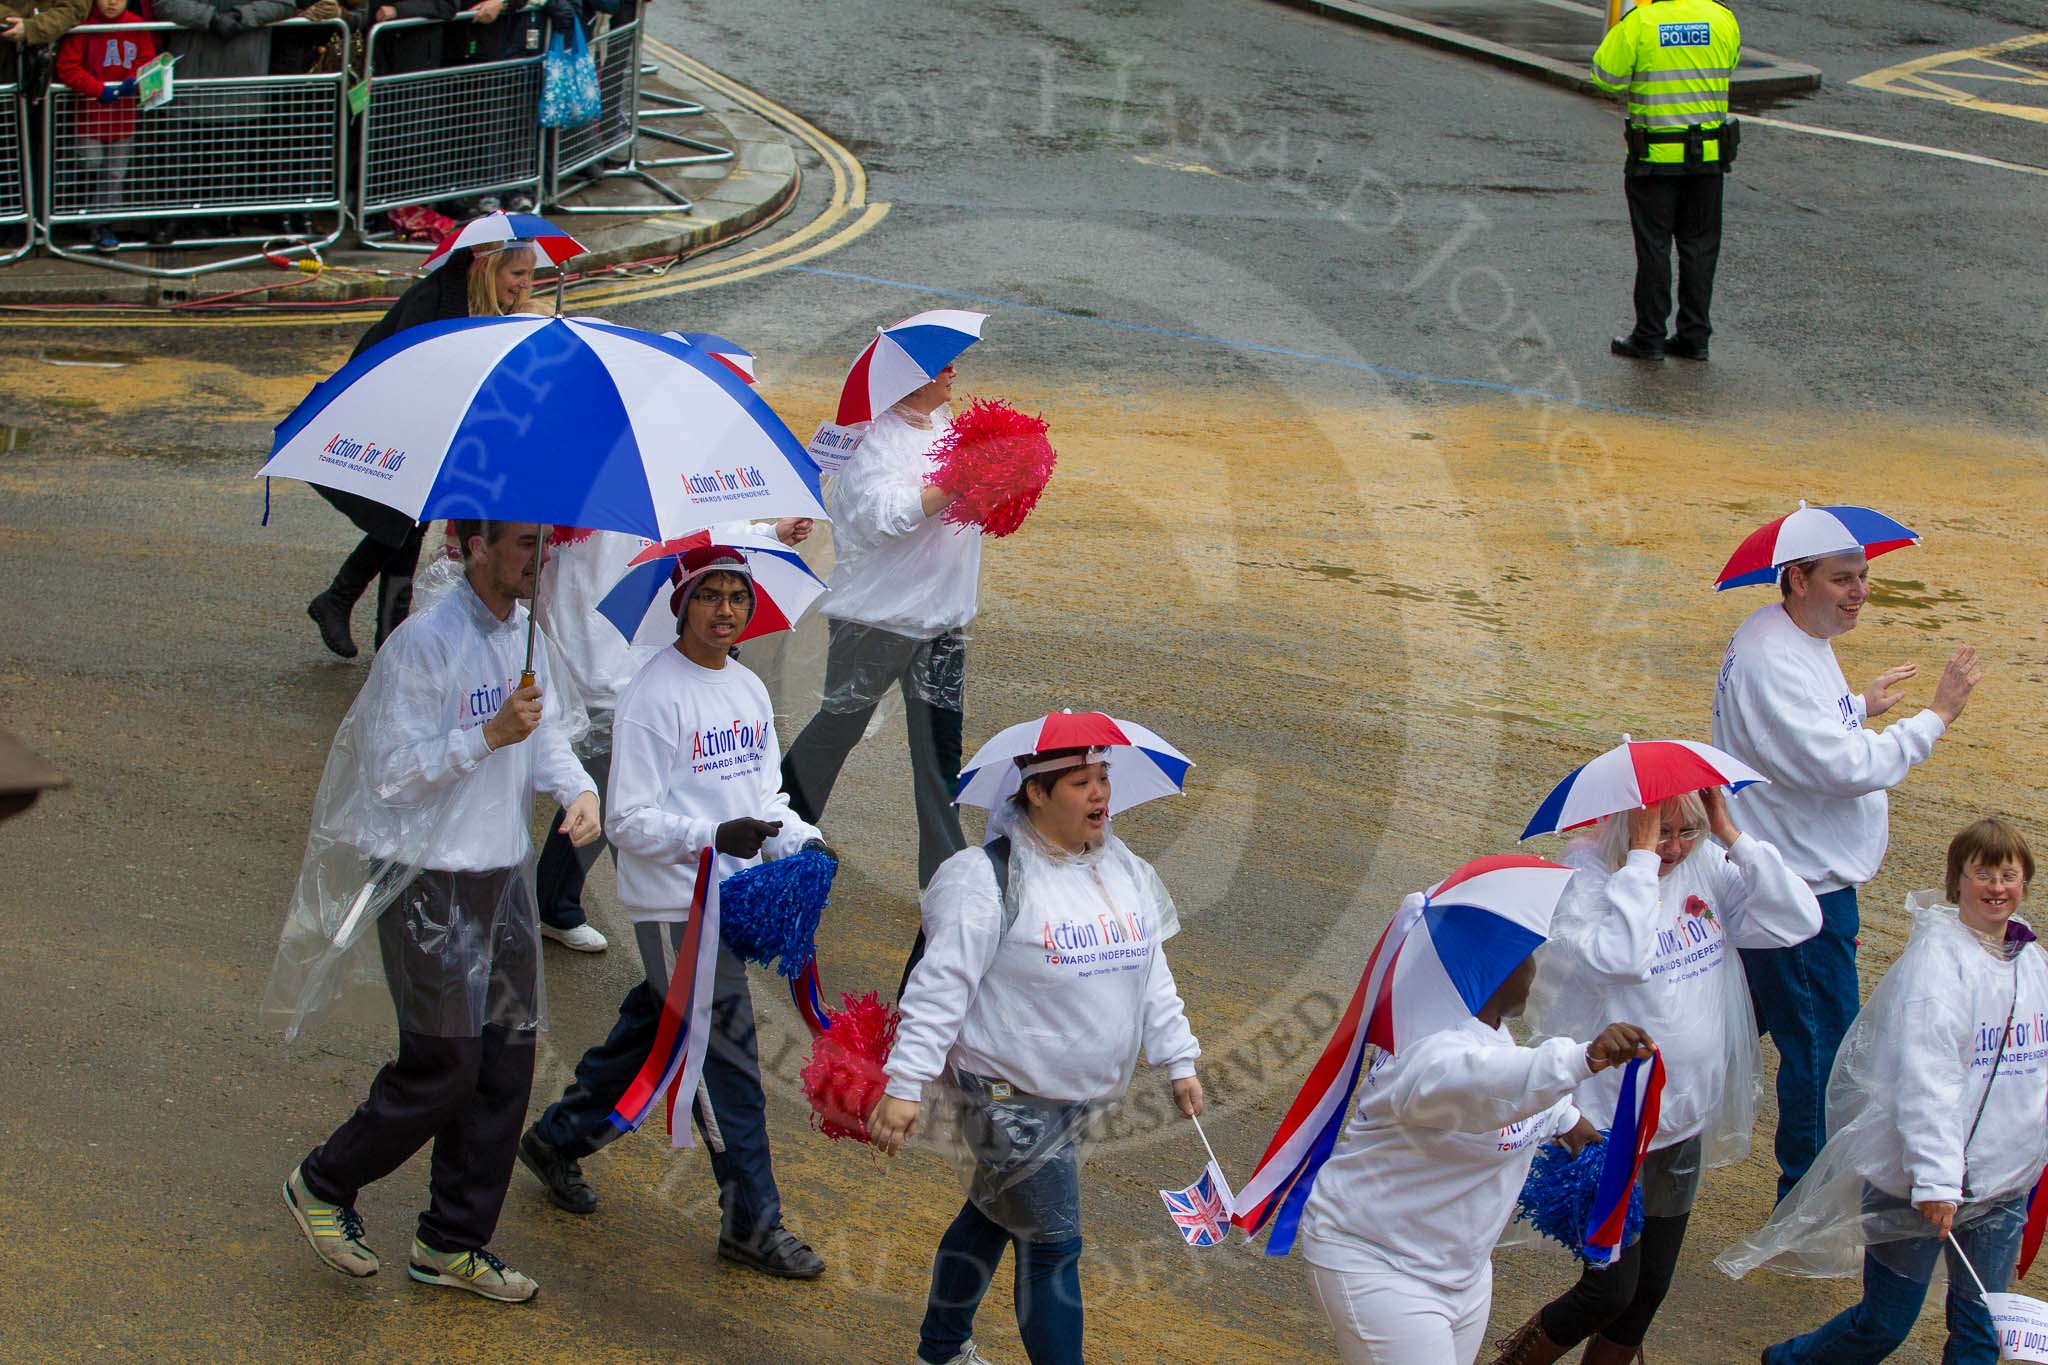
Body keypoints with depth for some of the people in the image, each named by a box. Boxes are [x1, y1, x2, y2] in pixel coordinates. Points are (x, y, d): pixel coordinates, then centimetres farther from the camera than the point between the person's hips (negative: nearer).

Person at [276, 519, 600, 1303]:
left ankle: (452, 1243, 21)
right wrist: (489, 737, -28)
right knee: (443, 1065, -4)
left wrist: (577, 787, -4)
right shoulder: (423, 646, -18)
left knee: (507, 1061, 9)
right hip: (431, 884, -8)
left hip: (504, 873, 8)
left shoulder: (527, 636, 8)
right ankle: (324, 1185, 20)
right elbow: (391, 771, -20)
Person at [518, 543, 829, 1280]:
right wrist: (715, 836, -30)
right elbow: (629, 821, -17)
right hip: (675, 906, -8)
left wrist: (801, 840, -1)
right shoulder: (653, 697, -14)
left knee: (654, 1033, 18)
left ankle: (559, 1138, 37)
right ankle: (752, 1222, 2)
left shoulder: (750, 690, 11)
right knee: (725, 1056, -6)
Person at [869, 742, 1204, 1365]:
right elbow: (940, 986, -19)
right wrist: (904, 1085, -23)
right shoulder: (988, 879, -17)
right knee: (1052, 1245, -8)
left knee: (995, 1214, 22)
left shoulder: (1127, 873, 6)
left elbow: (1153, 979, 15)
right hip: (1009, 1096, -8)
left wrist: (1179, 1062, 12)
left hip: (1082, 1096, 8)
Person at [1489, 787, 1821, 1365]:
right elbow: (1619, 959, -37)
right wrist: (1641, 855, -31)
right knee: (1610, 1290, -1)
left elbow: (1799, 920, -8)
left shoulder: (1708, 868, -2)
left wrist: (1733, 836, -15)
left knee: (1650, 1286, 16)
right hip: (1609, 1125, -6)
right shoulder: (1586, 878, -19)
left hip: (1684, 1122, 6)